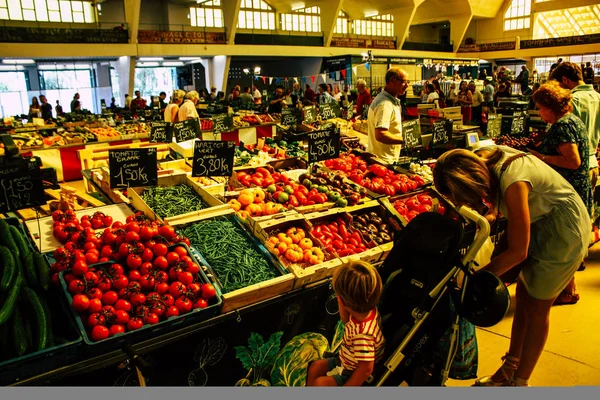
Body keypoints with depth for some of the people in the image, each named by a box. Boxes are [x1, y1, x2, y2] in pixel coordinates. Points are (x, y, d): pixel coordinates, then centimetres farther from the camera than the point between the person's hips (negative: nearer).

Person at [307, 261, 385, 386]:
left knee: (319, 383, -15)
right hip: (345, 362, 9)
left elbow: (366, 368, -34)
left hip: (353, 375, -9)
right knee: (315, 367, 14)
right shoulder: (367, 310, -15)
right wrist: (342, 306, -12)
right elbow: (346, 321, 8)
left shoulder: (363, 334, -41)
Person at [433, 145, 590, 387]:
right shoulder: (482, 160, -17)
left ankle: (520, 381, 20)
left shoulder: (512, 182, -37)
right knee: (523, 297, 12)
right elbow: (498, 202, 5)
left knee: (536, 308, 3)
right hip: (539, 222, 7)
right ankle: (510, 369, 26)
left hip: (564, 227, -7)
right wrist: (489, 216, -14)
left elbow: (518, 251, -29)